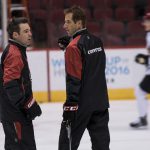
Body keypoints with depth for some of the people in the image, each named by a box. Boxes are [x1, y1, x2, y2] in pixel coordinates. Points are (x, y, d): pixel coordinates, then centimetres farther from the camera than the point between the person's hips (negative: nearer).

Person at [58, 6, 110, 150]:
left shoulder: (74, 46, -14)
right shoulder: (97, 41, 8)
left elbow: (74, 79, -18)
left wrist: (70, 106, -17)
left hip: (81, 105, -7)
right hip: (101, 102, 7)